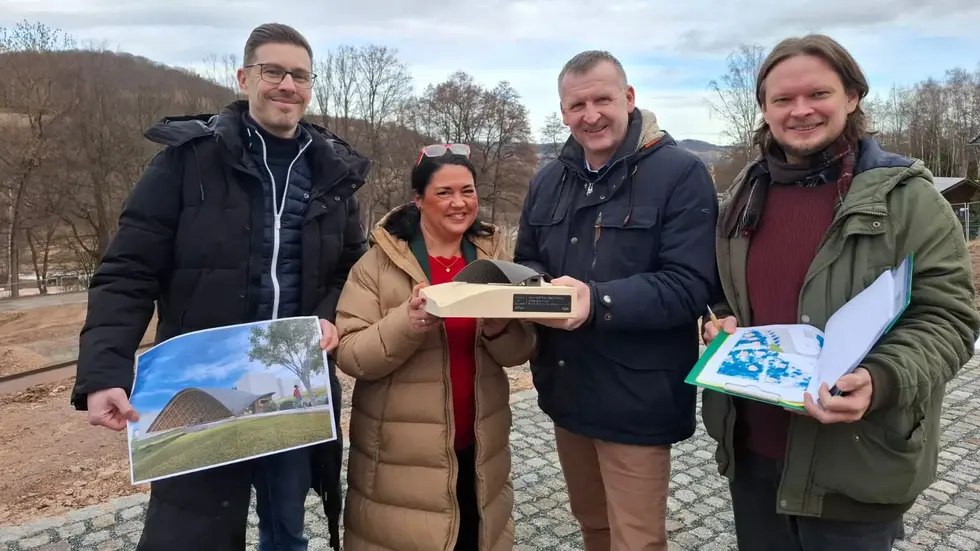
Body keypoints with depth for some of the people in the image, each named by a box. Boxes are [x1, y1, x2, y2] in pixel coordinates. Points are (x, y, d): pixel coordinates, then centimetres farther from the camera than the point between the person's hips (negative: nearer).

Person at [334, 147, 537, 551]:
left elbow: (520, 351, 0)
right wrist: (407, 324, -29)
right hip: (402, 457, -3)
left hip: (478, 450, 4)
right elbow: (349, 355, -13)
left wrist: (499, 324, -21)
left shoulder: (492, 254, 3)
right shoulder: (380, 260, -8)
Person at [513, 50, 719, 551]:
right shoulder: (548, 180, 8)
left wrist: (599, 301, -33)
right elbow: (525, 263, 13)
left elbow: (689, 286, -20)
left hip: (635, 403, -6)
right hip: (566, 392, 6)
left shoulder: (680, 174, -12)